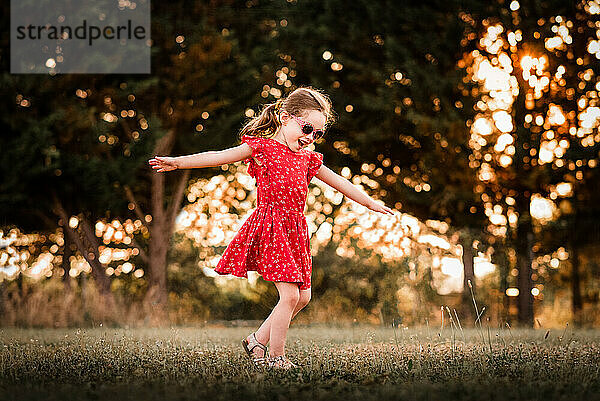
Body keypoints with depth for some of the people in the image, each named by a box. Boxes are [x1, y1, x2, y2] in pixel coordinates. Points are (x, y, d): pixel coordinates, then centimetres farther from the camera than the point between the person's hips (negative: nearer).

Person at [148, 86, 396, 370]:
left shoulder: (307, 158, 16)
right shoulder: (262, 147, -1)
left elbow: (339, 182, 25)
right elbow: (219, 157, -6)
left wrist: (371, 203, 31)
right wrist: (177, 162, -13)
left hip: (295, 231, 7)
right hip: (270, 228, -7)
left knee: (303, 296, 8)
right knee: (289, 295, -12)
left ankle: (257, 340, 22)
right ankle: (276, 357, 1)